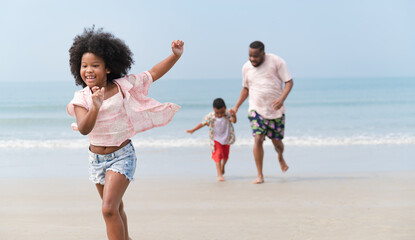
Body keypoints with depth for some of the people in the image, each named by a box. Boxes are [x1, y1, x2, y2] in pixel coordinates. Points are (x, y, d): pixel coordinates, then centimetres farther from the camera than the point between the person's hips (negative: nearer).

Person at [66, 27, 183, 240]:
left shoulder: (123, 86, -10)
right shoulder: (81, 98, -9)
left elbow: (153, 74, 0)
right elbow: (84, 129, -26)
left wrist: (175, 55, -11)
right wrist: (95, 107, -43)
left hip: (122, 156, -4)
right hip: (96, 158, 4)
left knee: (109, 209, -20)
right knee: (116, 208, 23)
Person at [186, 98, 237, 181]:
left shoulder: (227, 114, -20)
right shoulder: (210, 117, -20)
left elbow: (234, 121, -34)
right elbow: (202, 123, -8)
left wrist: (233, 116, -56)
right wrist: (193, 130, -5)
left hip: (226, 139, 2)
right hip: (216, 139, -2)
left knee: (225, 155, 19)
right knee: (218, 155, -15)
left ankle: (222, 166, 51)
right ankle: (219, 175, -14)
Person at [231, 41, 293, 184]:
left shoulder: (276, 62, -8)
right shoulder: (246, 67, 3)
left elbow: (289, 81, -8)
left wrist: (282, 98, -25)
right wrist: (236, 106, 10)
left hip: (276, 110, -1)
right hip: (256, 109, 1)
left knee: (276, 141, 9)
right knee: (258, 139, -16)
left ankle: (280, 157, 47)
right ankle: (260, 175, -7)